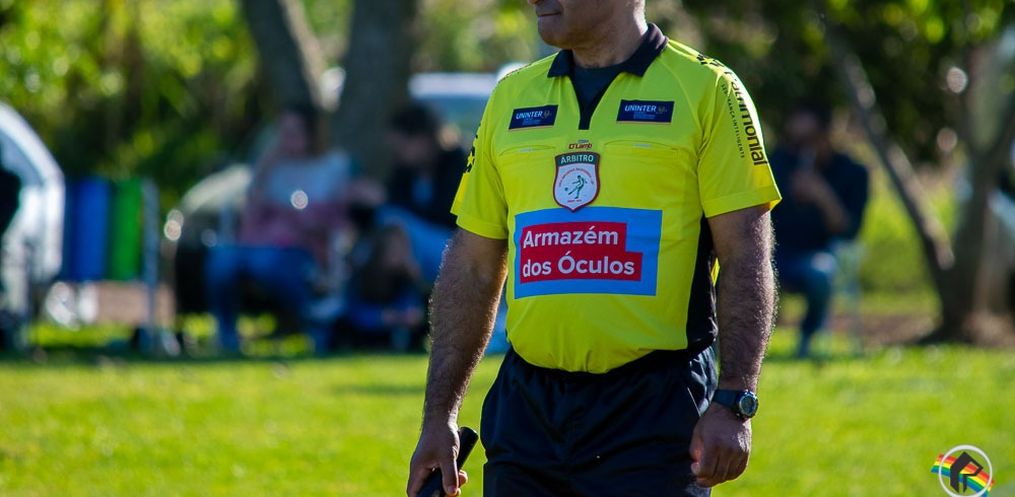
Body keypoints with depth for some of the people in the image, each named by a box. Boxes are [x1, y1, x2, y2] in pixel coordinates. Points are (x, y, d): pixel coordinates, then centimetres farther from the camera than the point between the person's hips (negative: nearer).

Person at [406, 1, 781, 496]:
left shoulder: (707, 91, -1)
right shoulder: (512, 96, 13)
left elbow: (746, 255, -5)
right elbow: (471, 267, 15)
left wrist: (733, 404, -14)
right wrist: (439, 416, 11)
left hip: (654, 417, -4)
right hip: (526, 414, 5)